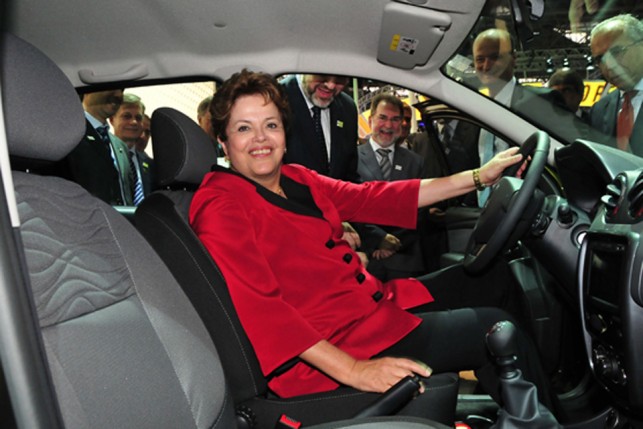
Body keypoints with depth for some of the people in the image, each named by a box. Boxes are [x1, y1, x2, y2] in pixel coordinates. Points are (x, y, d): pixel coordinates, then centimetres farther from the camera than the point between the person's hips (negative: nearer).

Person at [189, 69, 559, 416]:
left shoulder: (296, 180, 8)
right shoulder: (220, 208, -16)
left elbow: (375, 198, 6)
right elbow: (259, 308, -24)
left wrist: (479, 177, 6)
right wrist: (354, 371, -29)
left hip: (372, 303, 9)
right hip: (327, 352, -9)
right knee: (497, 328, -4)